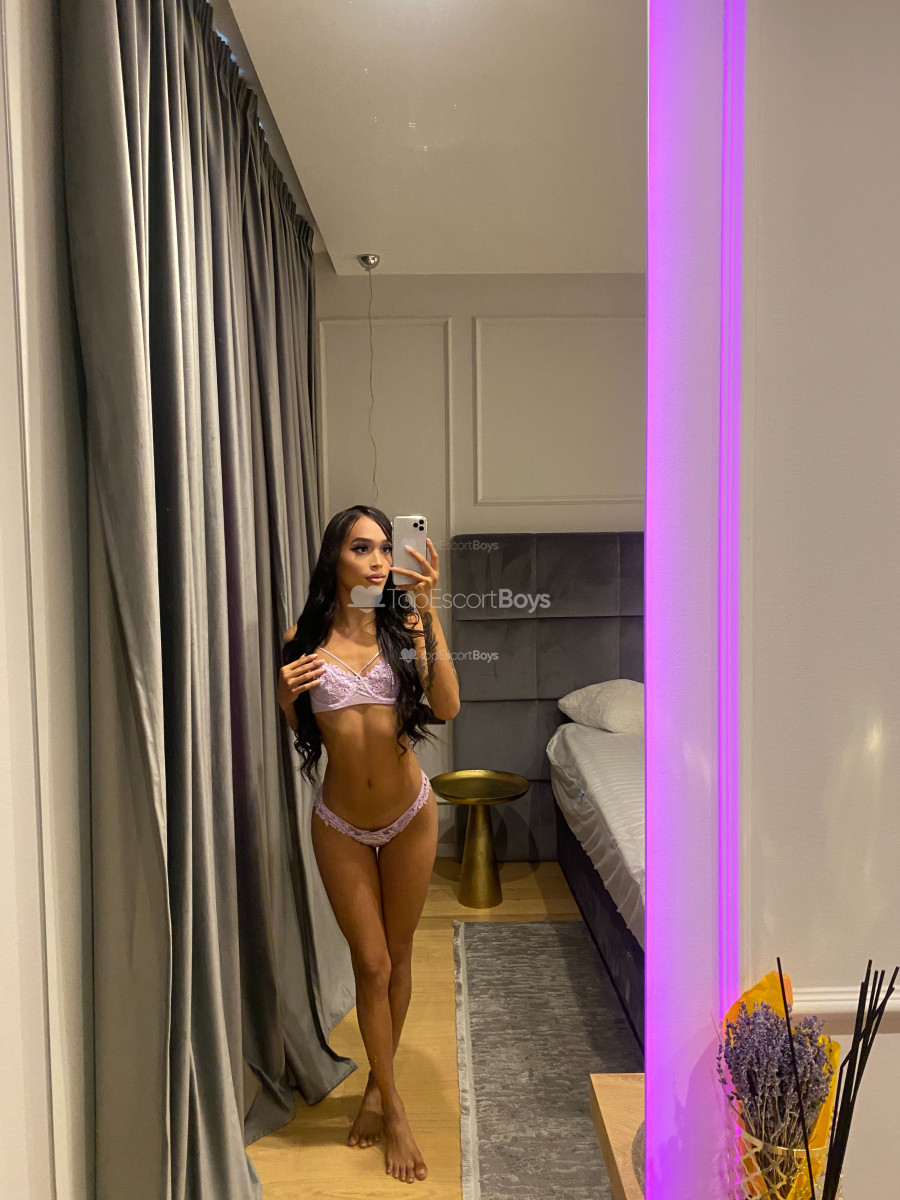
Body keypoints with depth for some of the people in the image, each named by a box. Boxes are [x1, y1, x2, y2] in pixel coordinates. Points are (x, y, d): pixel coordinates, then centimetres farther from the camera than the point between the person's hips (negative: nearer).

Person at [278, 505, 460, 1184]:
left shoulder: (404, 628, -9)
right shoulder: (304, 639, -7)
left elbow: (447, 707, -24)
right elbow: (297, 730, 5)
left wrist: (429, 614, -29)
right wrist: (286, 696, -17)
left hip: (409, 814, 1)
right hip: (340, 823, 0)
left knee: (397, 956, 16)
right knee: (371, 963, 8)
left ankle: (377, 1084, 39)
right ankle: (394, 1110, 26)